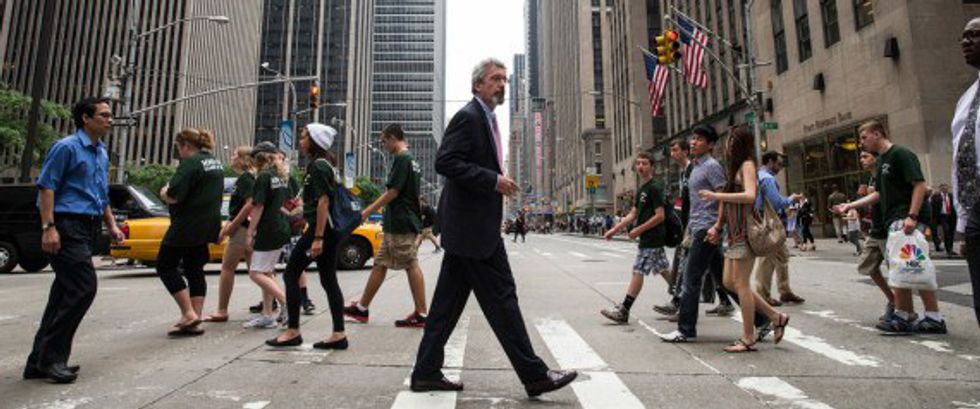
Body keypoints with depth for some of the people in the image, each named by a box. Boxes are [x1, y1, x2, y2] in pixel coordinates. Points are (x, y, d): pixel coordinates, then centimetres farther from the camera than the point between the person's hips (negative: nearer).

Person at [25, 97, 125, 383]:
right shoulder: (66, 147, -6)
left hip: (88, 228, 9)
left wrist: (112, 225, 17)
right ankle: (51, 357, -2)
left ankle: (40, 361, 19)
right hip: (67, 225, -9)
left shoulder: (102, 153, 19)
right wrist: (48, 227, -20)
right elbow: (47, 187, -13)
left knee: (66, 292, 10)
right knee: (84, 287, -14)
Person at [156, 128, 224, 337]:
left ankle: (189, 314, -3)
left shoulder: (190, 163, -14)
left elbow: (174, 196, -21)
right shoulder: (216, 163, 14)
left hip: (187, 225, -9)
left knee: (165, 266, 5)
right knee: (195, 270, 12)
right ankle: (195, 320, 13)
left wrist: (164, 193, 0)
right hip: (207, 224, 9)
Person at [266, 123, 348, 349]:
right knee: (329, 280, 8)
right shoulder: (327, 164, 18)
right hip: (331, 230, 9)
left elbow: (323, 202, -19)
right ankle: (339, 334, 10)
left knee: (291, 274, 1)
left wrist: (317, 237, -22)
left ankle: (292, 332, 7)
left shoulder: (317, 166, -11)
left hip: (321, 229, -9)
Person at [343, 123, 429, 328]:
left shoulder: (401, 158, -12)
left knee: (412, 266, -3)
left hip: (400, 224, -10)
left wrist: (367, 212, -10)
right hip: (398, 224, 10)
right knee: (380, 264, 11)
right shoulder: (411, 159, 17)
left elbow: (393, 192, -16)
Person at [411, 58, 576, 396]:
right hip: (472, 227, -10)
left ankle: (426, 372, 21)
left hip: (469, 225, 10)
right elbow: (445, 162, -20)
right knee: (501, 298, -3)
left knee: (448, 300, 12)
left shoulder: (486, 119, 21)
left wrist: (498, 182, 12)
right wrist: (493, 180, -21)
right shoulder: (468, 116, -10)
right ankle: (534, 374, 9)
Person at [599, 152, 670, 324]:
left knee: (637, 272, -8)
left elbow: (660, 216, -19)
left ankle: (623, 311, -5)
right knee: (664, 270, 16)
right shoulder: (641, 189, 15)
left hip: (651, 239, -9)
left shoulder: (654, 188, -13)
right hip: (652, 239, 9)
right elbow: (633, 214, 16)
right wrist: (614, 229, 10)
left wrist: (639, 230, -18)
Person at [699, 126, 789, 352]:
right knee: (729, 282, 10)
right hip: (733, 232, 9)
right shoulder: (736, 166, 19)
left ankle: (748, 339, 6)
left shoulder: (747, 164, -7)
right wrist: (717, 227, 9)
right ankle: (775, 317, 21)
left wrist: (716, 196, -21)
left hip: (745, 231, -9)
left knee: (741, 284, -4)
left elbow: (750, 196, -24)